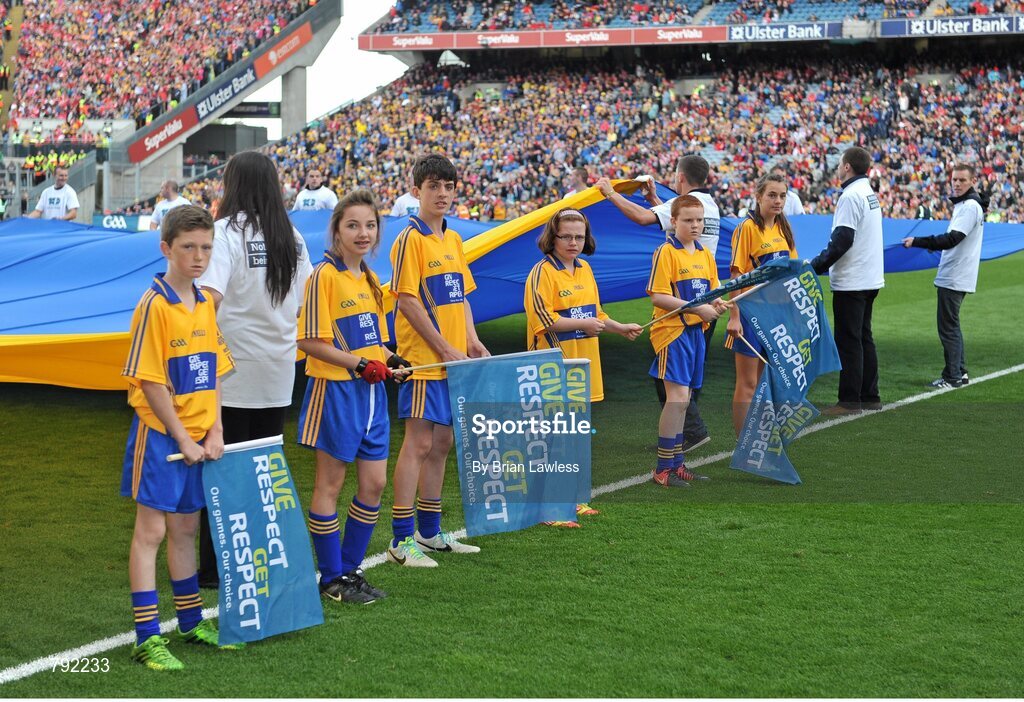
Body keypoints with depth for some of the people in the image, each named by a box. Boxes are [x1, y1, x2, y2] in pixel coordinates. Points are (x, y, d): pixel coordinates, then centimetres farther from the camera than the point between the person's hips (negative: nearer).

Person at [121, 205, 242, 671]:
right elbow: (150, 381, -16)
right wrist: (182, 438, -14)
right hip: (160, 435, -7)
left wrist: (215, 431, 1)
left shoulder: (206, 304, 8)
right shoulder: (154, 305, -14)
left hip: (199, 439, 7)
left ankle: (191, 622, 28)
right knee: (150, 531, -2)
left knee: (185, 529, 17)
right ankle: (147, 637, 2)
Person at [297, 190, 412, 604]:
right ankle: (331, 578, 11)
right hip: (335, 390, -8)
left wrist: (389, 360, 4)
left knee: (374, 484, 8)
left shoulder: (370, 280, 13)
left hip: (371, 392, 8)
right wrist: (360, 364, -18)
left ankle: (350, 569, 21)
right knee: (330, 484, 2)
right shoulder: (324, 276, -11)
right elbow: (309, 341, -16)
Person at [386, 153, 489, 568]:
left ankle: (429, 532, 22)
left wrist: (471, 341, 7)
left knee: (441, 443, 12)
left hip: (454, 359, 8)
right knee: (419, 444, -8)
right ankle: (402, 540, -4)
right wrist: (445, 349, -15)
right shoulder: (411, 239, -10)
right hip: (424, 360, -8)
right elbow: (408, 301, -15)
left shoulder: (453, 240, 14)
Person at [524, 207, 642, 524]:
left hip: (582, 364, 8)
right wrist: (583, 324, -17)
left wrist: (620, 328, 17)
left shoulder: (584, 269, 14)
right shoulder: (543, 272, -11)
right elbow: (543, 318, -19)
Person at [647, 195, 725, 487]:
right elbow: (658, 297, -16)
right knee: (677, 396, -12)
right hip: (672, 331, -7)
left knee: (682, 399, 12)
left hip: (696, 332, 7)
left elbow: (711, 290, 20)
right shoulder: (666, 252, -10)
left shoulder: (705, 254, 12)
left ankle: (677, 463, 20)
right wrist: (698, 309, -20)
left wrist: (716, 304, -4)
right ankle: (663, 467, -5)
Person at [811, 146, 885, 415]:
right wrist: (821, 263, 19)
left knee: (849, 341, -5)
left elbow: (841, 240, -22)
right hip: (870, 279, 10)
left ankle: (849, 401, -3)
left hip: (851, 282, -10)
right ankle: (870, 396, 18)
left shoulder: (851, 195, -16)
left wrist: (815, 266, -18)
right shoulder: (870, 193, 14)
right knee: (864, 337, 14)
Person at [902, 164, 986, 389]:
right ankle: (960, 372, 23)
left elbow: (951, 239, -26)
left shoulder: (969, 206, -16)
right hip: (954, 276, 11)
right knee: (951, 325, 17)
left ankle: (953, 377, -4)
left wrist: (917, 241, -30)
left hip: (954, 278, -11)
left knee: (948, 326, -7)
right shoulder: (963, 204, 16)